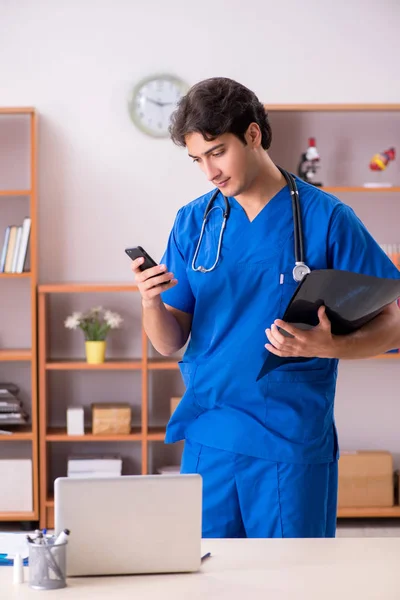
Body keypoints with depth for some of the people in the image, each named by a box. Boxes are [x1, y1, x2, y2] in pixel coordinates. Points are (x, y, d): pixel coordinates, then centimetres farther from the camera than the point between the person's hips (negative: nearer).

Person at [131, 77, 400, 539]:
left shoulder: (325, 218, -6)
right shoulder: (193, 222, 6)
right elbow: (171, 342, 8)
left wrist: (327, 347, -23)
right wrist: (150, 301, -13)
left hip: (292, 444, -3)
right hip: (207, 440, 3)